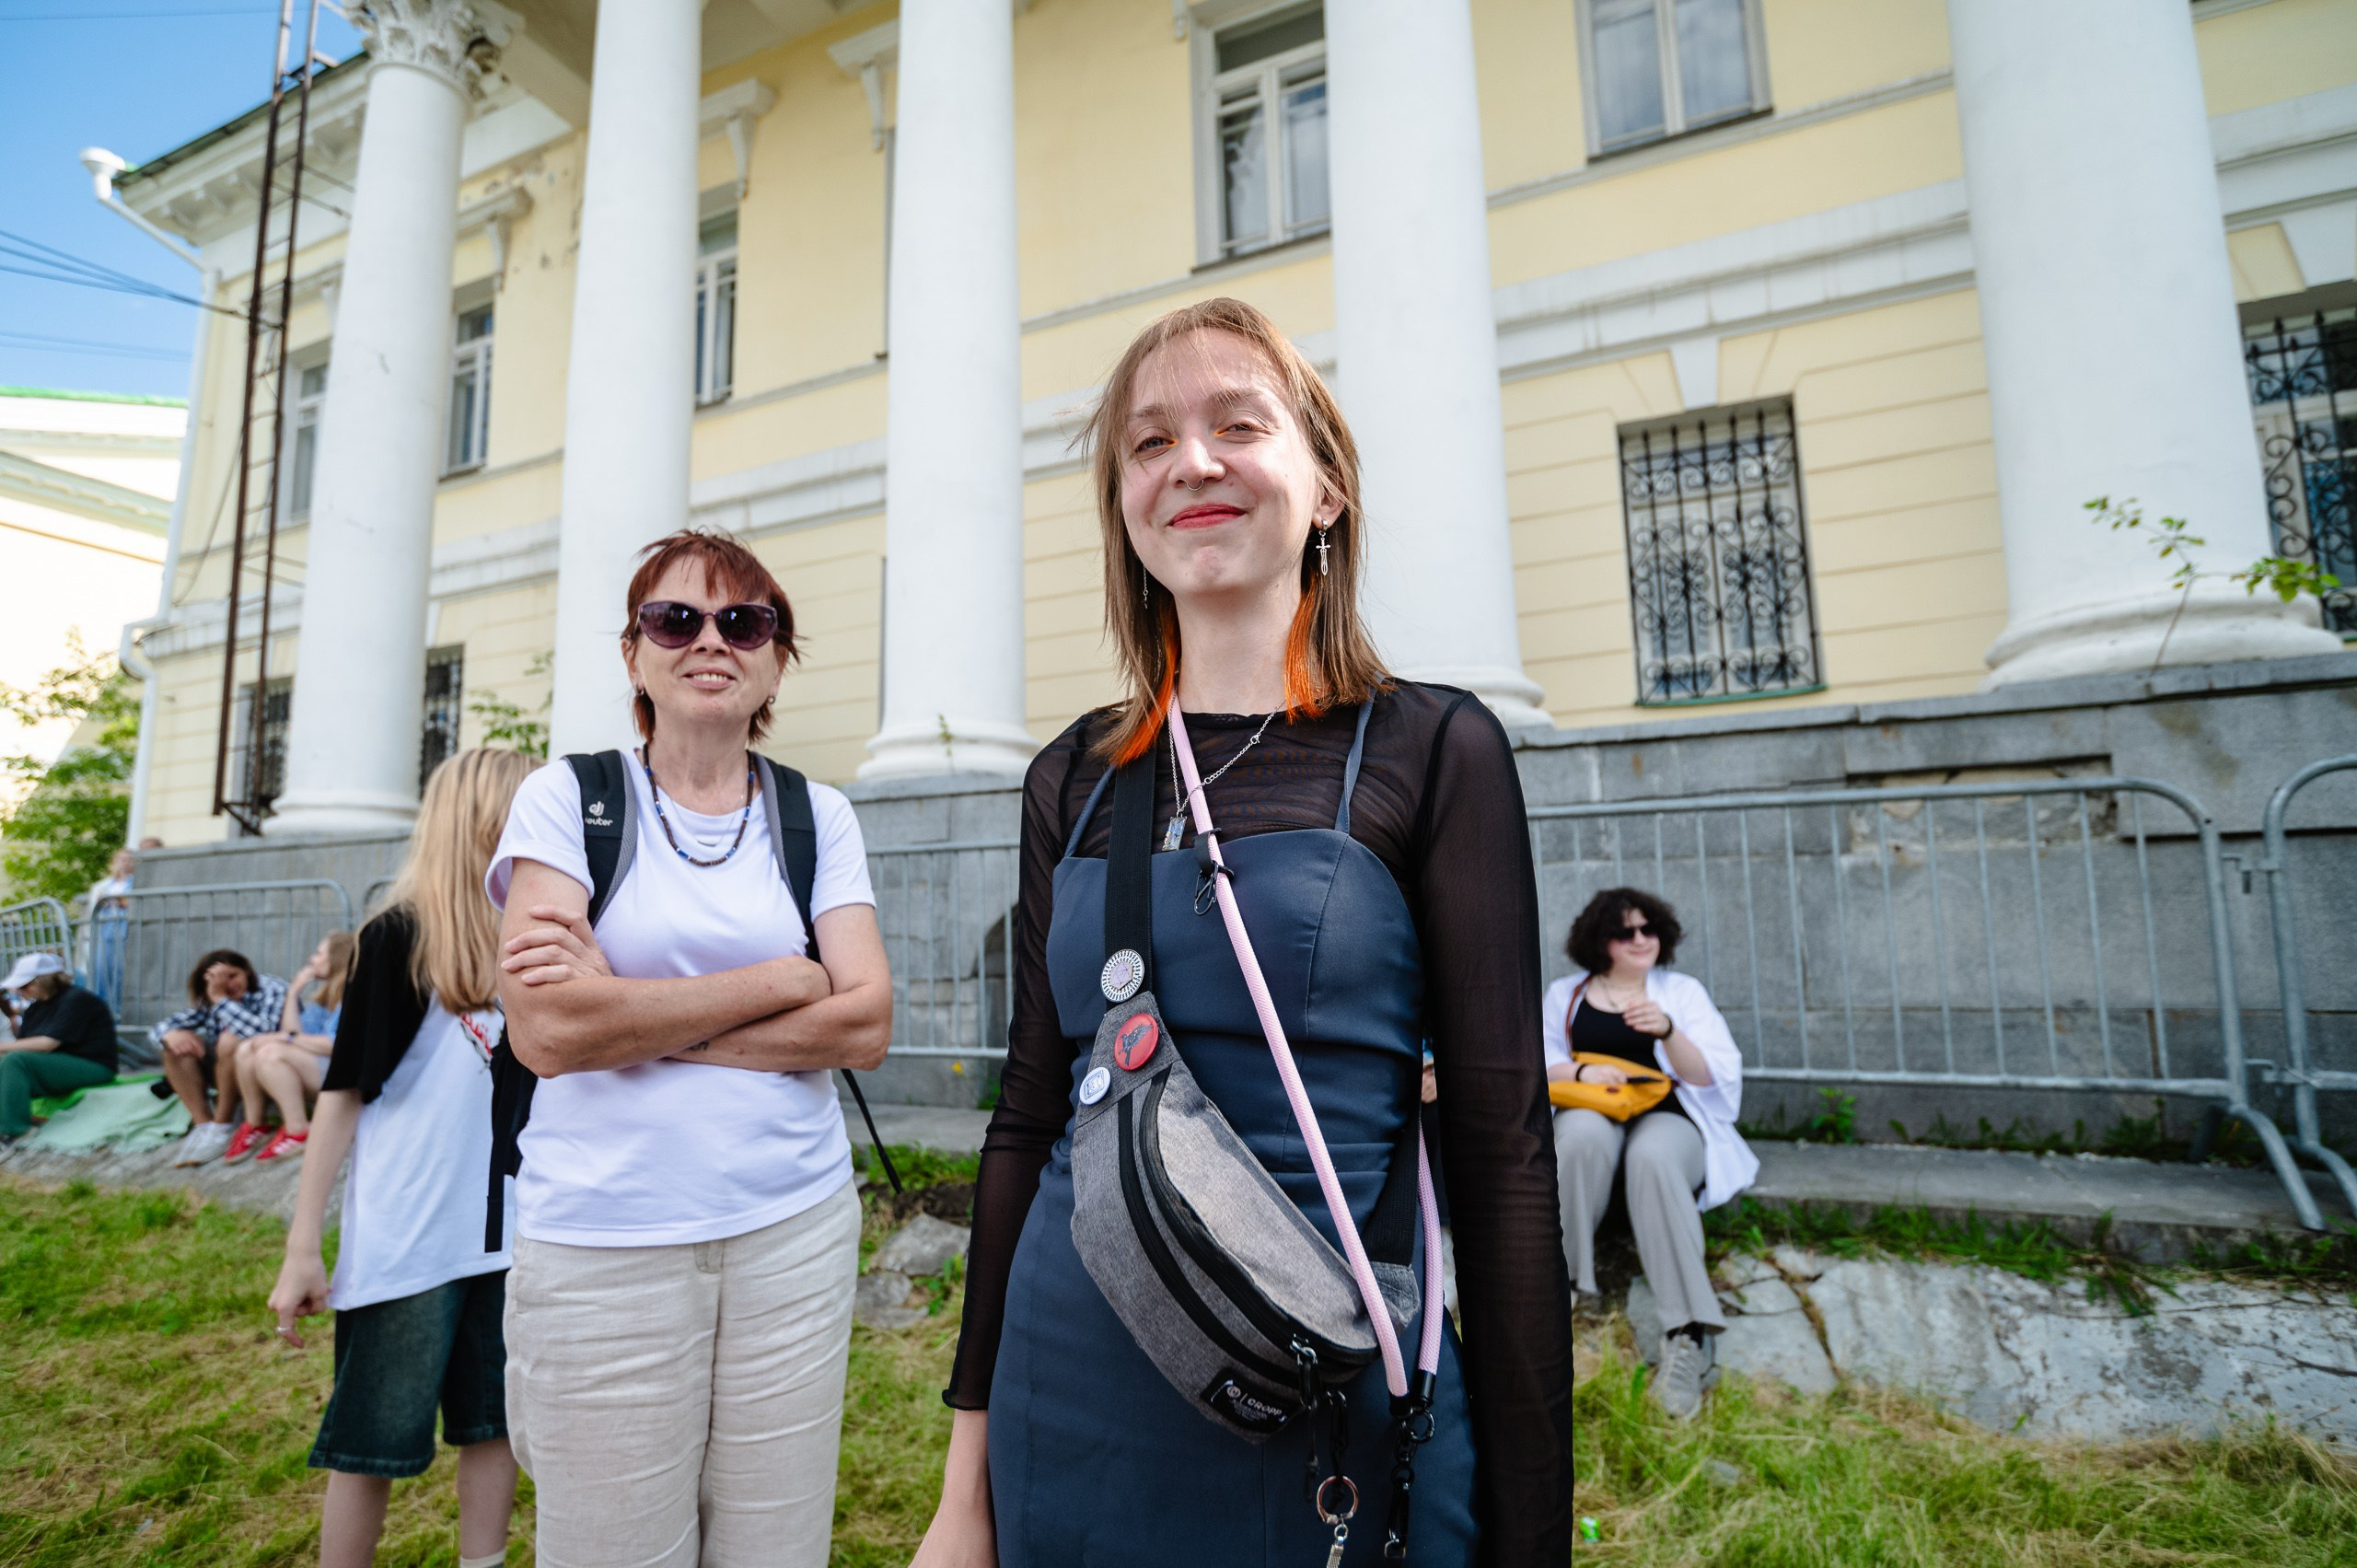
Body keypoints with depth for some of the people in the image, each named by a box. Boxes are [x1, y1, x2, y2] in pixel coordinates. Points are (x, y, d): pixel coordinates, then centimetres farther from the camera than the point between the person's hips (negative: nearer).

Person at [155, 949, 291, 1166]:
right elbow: (160, 1027, -2)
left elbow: (263, 1032, -34)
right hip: (225, 1073, 6)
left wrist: (221, 999, -31)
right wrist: (170, 1034, -25)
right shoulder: (207, 1002, 2)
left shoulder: (271, 989, -15)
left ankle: (222, 1126, -14)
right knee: (176, 1043, -10)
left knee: (230, 1040, -30)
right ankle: (202, 1124, -13)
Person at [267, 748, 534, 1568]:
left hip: (511, 1232, 5)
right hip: (404, 1241, -5)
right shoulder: (399, 937, -10)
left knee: (493, 1424, 15)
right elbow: (344, 1092, -8)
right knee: (372, 1442, 11)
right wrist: (301, 1248, -8)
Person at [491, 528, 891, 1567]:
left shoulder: (819, 817, 5)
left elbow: (866, 1023, -6)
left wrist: (630, 1013, -12)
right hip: (601, 1242, -1)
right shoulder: (567, 798, 0)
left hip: (794, 1228, 2)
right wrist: (783, 981, -9)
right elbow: (547, 1029, -13)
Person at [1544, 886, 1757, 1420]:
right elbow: (1538, 1064, 9)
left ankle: (1688, 1335, -39)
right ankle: (1561, 1287, -28)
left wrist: (1668, 1030, -18)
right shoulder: (1566, 994, 15)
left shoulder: (1682, 990, 13)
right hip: (1590, 1113, 1)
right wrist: (1582, 1071, -13)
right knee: (1584, 1133, -36)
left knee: (1651, 1157, -36)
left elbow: (1706, 1077, 1)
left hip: (1667, 1119, -1)